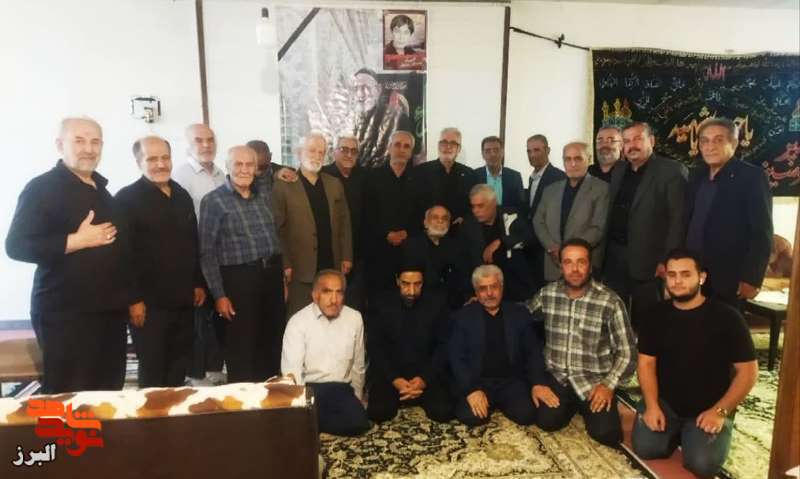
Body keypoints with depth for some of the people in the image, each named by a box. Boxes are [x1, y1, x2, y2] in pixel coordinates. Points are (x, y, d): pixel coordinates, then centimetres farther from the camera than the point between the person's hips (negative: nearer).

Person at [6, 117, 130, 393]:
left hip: (109, 309, 7)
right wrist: (77, 240, -21)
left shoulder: (101, 190, 15)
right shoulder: (42, 188, -8)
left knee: (110, 391, 12)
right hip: (66, 313, -7)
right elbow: (17, 246, -17)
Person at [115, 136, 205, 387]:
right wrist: (133, 299, -16)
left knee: (180, 367, 14)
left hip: (183, 300, 6)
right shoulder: (126, 198, -8)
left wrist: (199, 283, 14)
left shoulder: (182, 196, 12)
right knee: (152, 370, 6)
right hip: (149, 302, -6)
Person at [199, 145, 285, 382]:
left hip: (272, 275, 6)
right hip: (238, 280, -5)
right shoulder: (213, 201, -5)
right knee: (241, 351, 5)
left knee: (273, 345, 14)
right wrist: (219, 295, -12)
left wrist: (282, 276, 14)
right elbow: (207, 252, -8)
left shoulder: (262, 197, 12)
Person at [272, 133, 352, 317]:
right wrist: (285, 264, -10)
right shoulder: (283, 186, -3)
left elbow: (344, 221, 12)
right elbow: (278, 228, -5)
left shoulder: (334, 184, 11)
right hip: (301, 268, -4)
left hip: (332, 266, 4)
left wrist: (346, 256, 6)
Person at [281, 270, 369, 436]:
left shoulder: (354, 318, 4)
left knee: (359, 423, -25)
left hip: (341, 389, 4)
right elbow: (291, 369, -12)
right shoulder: (298, 321, -5)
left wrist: (357, 398, 19)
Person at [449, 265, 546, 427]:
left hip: (511, 380, 2)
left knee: (526, 414, -24)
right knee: (470, 416, -27)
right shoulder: (463, 317, 1)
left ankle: (499, 404, 8)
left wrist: (537, 383, -10)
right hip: (477, 381, -1)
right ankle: (480, 401, 7)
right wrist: (471, 389, -19)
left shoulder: (519, 314, 6)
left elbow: (533, 352, 6)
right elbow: (456, 358, -5)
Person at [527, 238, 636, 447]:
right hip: (557, 376, 2)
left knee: (605, 433, -19)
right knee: (547, 421, -19)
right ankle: (572, 404, 15)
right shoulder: (547, 293, -4)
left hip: (594, 380, -2)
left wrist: (609, 385, -16)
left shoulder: (610, 302, -12)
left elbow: (626, 351, -8)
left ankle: (585, 406, 15)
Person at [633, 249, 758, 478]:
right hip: (664, 401, 3)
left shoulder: (726, 317, -11)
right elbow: (646, 362, 0)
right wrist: (651, 405, -13)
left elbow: (748, 370, -9)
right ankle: (676, 431, 15)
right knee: (645, 448, -16)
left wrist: (720, 411, -16)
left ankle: (691, 433, 11)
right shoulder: (658, 315, 0)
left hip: (709, 407, -2)